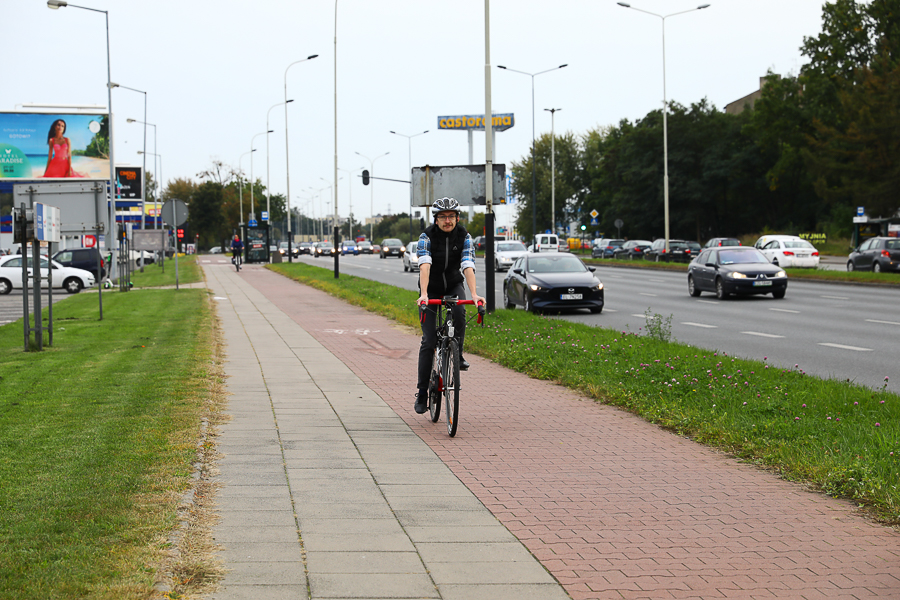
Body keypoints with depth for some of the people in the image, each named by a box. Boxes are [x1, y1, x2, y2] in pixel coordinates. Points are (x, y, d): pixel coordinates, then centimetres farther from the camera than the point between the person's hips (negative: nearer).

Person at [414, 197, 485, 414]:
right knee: (428, 341, -7)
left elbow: (468, 267, -26)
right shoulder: (427, 237, -19)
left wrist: (474, 294, -43)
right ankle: (422, 393, -1)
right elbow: (424, 266, -34)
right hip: (431, 289, -1)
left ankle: (457, 354, -9)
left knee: (458, 313, -34)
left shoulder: (464, 237, -14)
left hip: (454, 285, 1)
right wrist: (424, 295, -49)